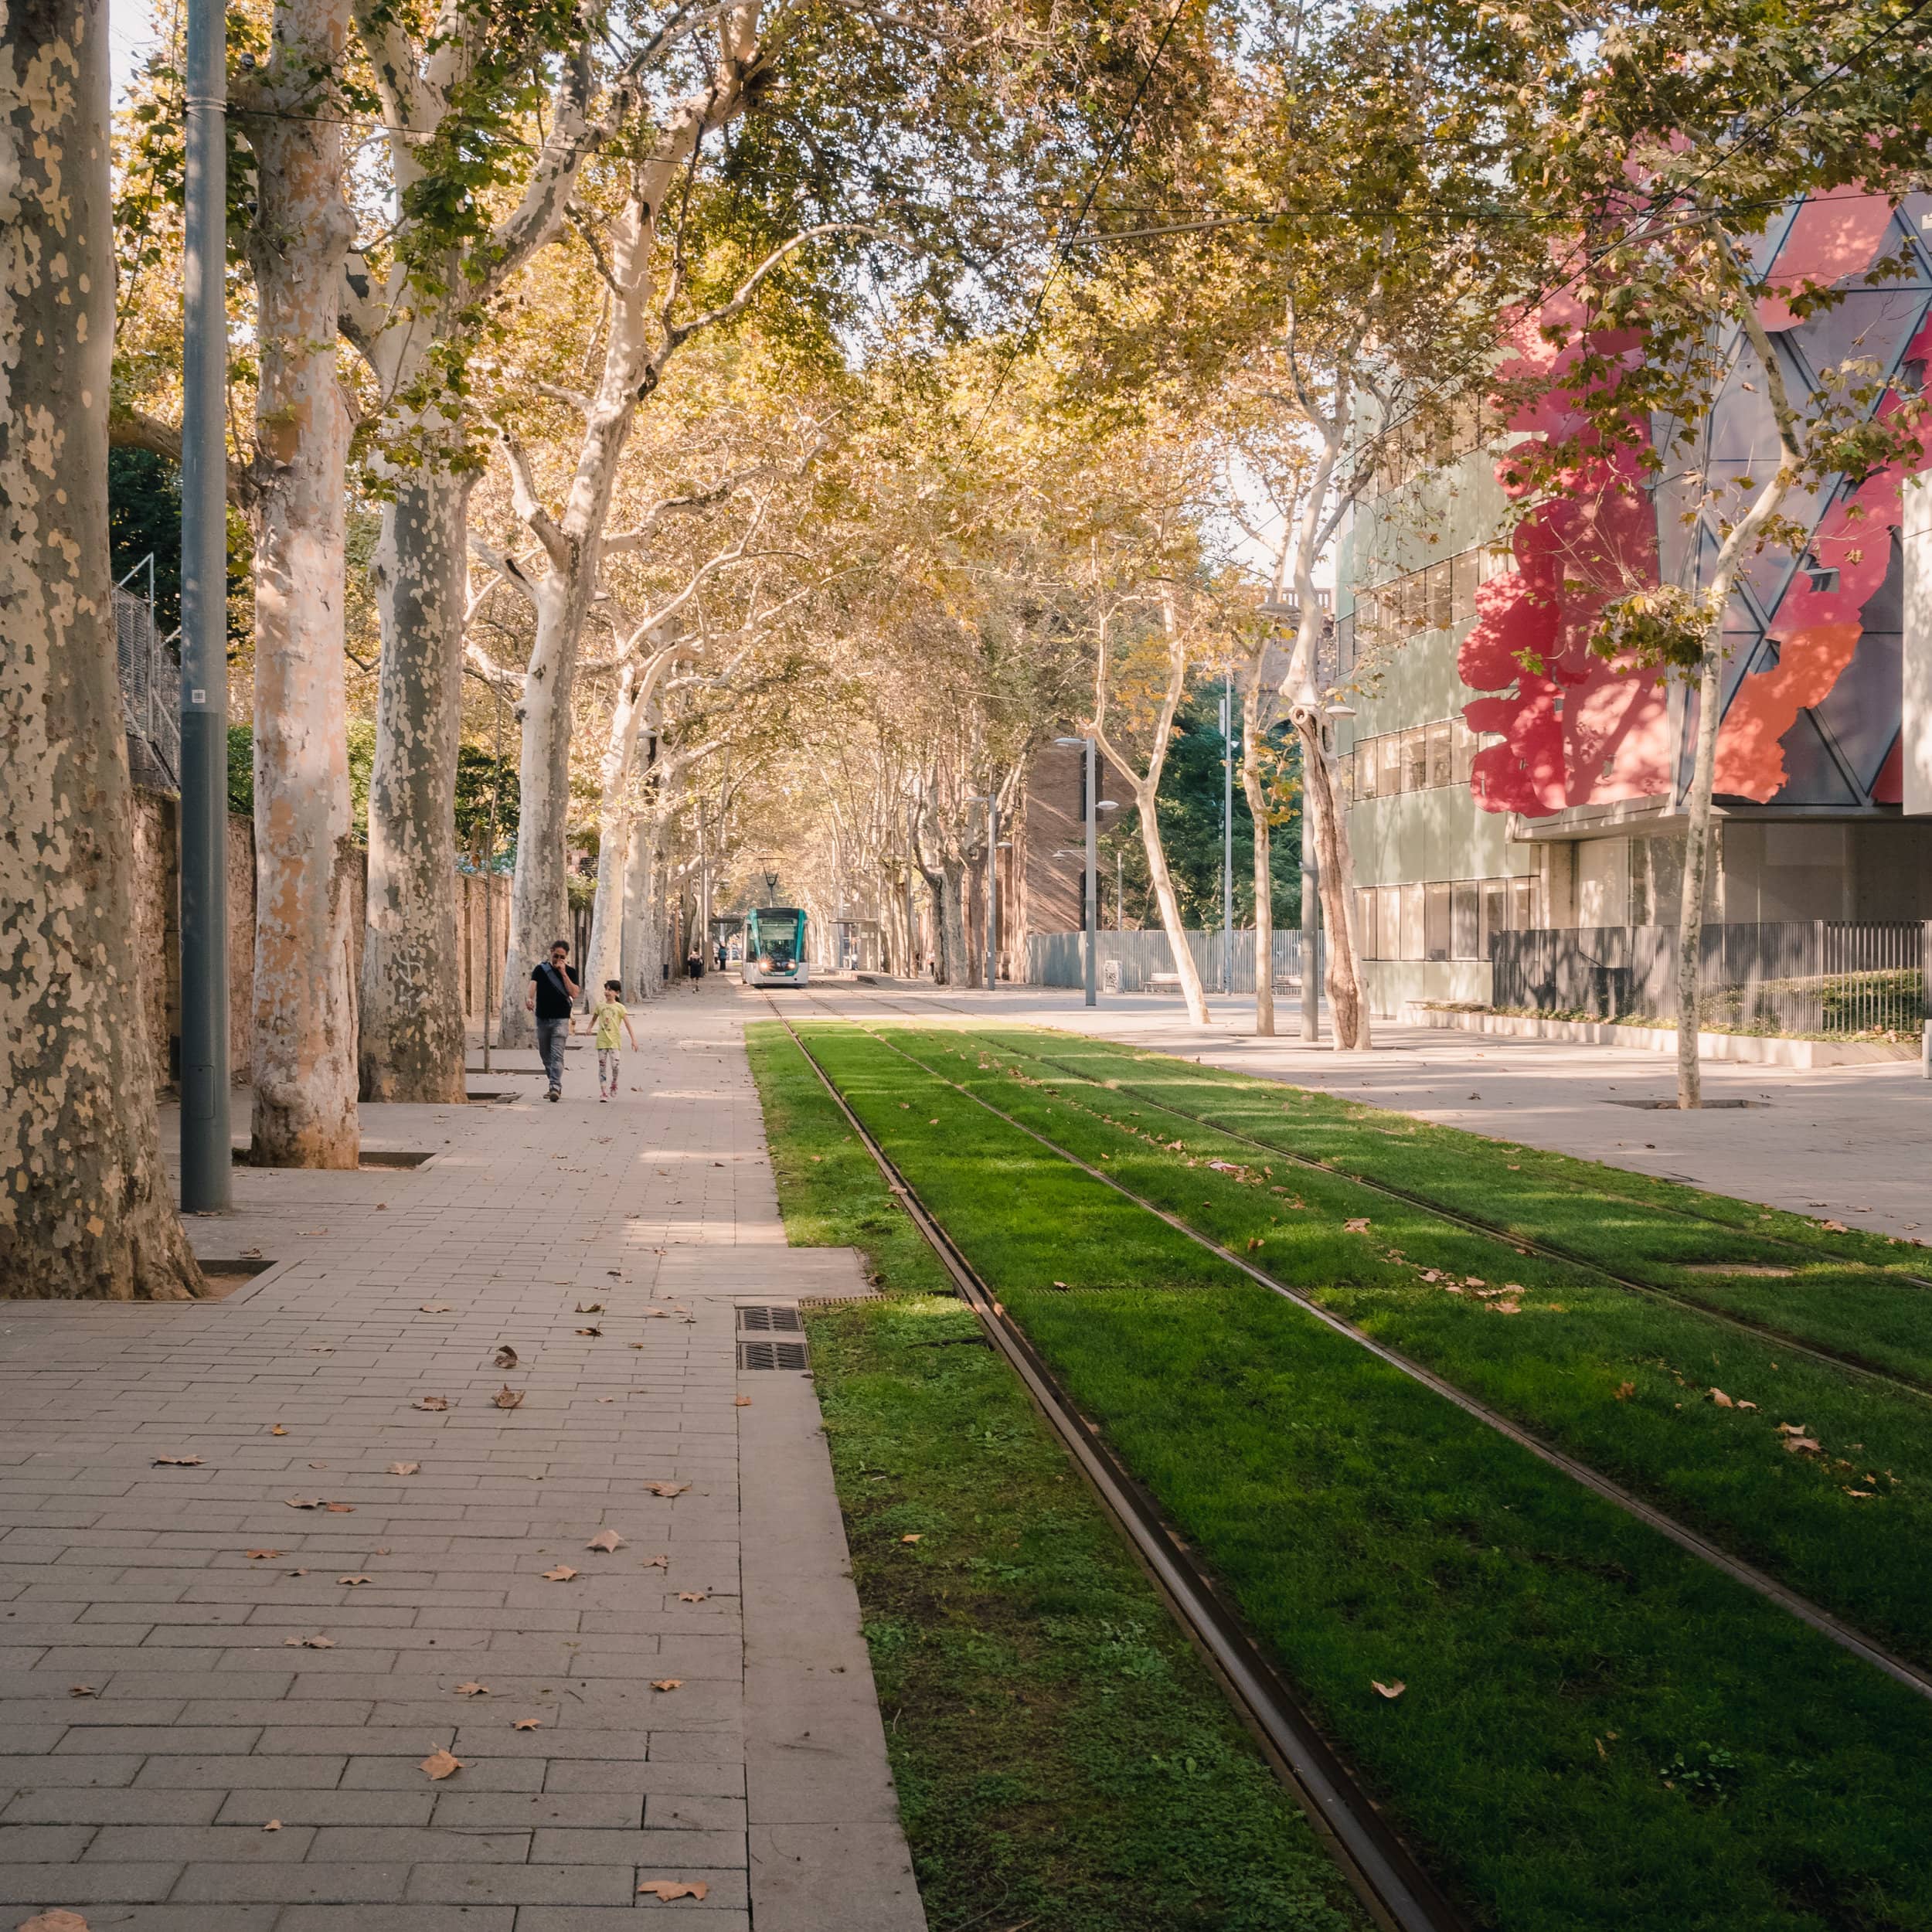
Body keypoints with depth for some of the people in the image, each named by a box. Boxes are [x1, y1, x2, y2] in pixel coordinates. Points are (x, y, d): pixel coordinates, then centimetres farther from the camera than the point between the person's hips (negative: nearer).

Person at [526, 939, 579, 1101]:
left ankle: (555, 1087, -23)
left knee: (557, 1055, -15)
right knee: (546, 1056, 11)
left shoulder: (570, 973, 4)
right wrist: (529, 998, -33)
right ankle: (556, 1086, 25)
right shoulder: (540, 970, 6)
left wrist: (563, 973, -14)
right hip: (542, 1019, 3)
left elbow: (574, 993, -9)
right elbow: (533, 985, -12)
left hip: (561, 1019, -3)